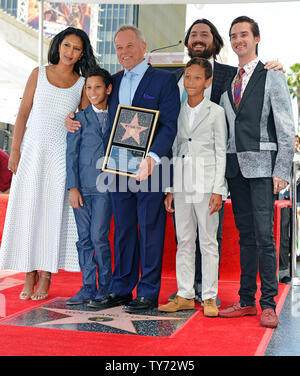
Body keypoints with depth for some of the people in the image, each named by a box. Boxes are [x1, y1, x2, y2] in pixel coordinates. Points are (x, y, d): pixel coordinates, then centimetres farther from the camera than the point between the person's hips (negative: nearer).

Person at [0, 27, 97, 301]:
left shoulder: (82, 84, 7)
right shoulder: (39, 74, 8)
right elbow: (23, 114, 4)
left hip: (62, 153, 0)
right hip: (32, 150, 1)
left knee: (53, 211, -1)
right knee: (27, 210, 1)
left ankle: (45, 279, 6)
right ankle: (29, 278, 10)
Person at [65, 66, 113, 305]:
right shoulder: (79, 118, 8)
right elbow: (72, 154, 4)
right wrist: (73, 187, -4)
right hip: (82, 187, 1)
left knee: (98, 237, -9)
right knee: (84, 239, 4)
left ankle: (105, 286, 7)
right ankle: (88, 288, 14)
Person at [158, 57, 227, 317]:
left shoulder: (215, 112, 0)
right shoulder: (179, 112, 12)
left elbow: (221, 153, -2)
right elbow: (174, 150, 14)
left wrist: (217, 190, -9)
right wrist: (170, 189, 9)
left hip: (206, 181, -4)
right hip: (182, 183, 4)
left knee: (208, 240, 1)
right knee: (184, 240, 8)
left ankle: (210, 297, 9)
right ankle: (185, 295, 15)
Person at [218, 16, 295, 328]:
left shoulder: (272, 77, 2)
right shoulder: (227, 83, 17)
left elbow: (286, 129, -3)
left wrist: (282, 171, -11)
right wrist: (222, 169, 8)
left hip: (261, 165, -5)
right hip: (235, 166, 5)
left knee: (264, 235, -9)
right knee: (245, 235, 8)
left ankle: (268, 304, -2)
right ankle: (246, 301, 14)